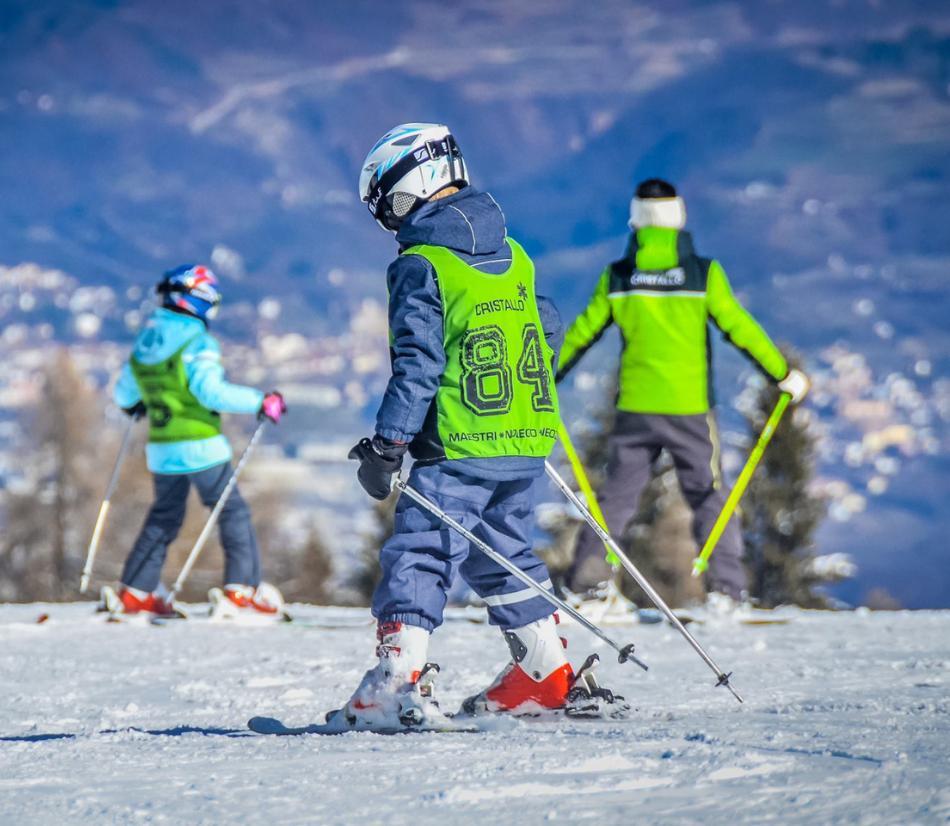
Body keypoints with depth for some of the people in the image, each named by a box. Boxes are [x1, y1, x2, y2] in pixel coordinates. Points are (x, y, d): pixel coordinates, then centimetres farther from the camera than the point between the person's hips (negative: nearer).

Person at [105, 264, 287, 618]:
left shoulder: (144, 343, 9)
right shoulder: (197, 343, -14)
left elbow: (124, 394, 19)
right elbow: (212, 391, -24)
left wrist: (134, 405, 43)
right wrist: (261, 402, -16)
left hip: (161, 449, 7)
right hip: (201, 448, -7)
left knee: (164, 517, 19)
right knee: (234, 513, 2)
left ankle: (134, 592, 15)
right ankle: (242, 590, -6)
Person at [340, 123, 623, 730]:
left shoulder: (420, 266, -10)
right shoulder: (514, 256, 12)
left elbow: (417, 364, -16)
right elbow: (549, 332, 20)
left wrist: (387, 444, -14)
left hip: (459, 448, -7)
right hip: (528, 445, 7)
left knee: (419, 555, -5)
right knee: (503, 552, 20)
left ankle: (398, 682, -16)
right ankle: (548, 672, 22)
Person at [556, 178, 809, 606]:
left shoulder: (616, 277, 0)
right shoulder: (704, 273, -6)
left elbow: (581, 333, 6)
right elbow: (740, 329, -4)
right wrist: (785, 374, 6)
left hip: (634, 408, 2)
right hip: (689, 407, -2)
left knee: (617, 495, 10)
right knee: (709, 497, 8)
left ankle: (587, 581, 3)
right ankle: (725, 587, 1)